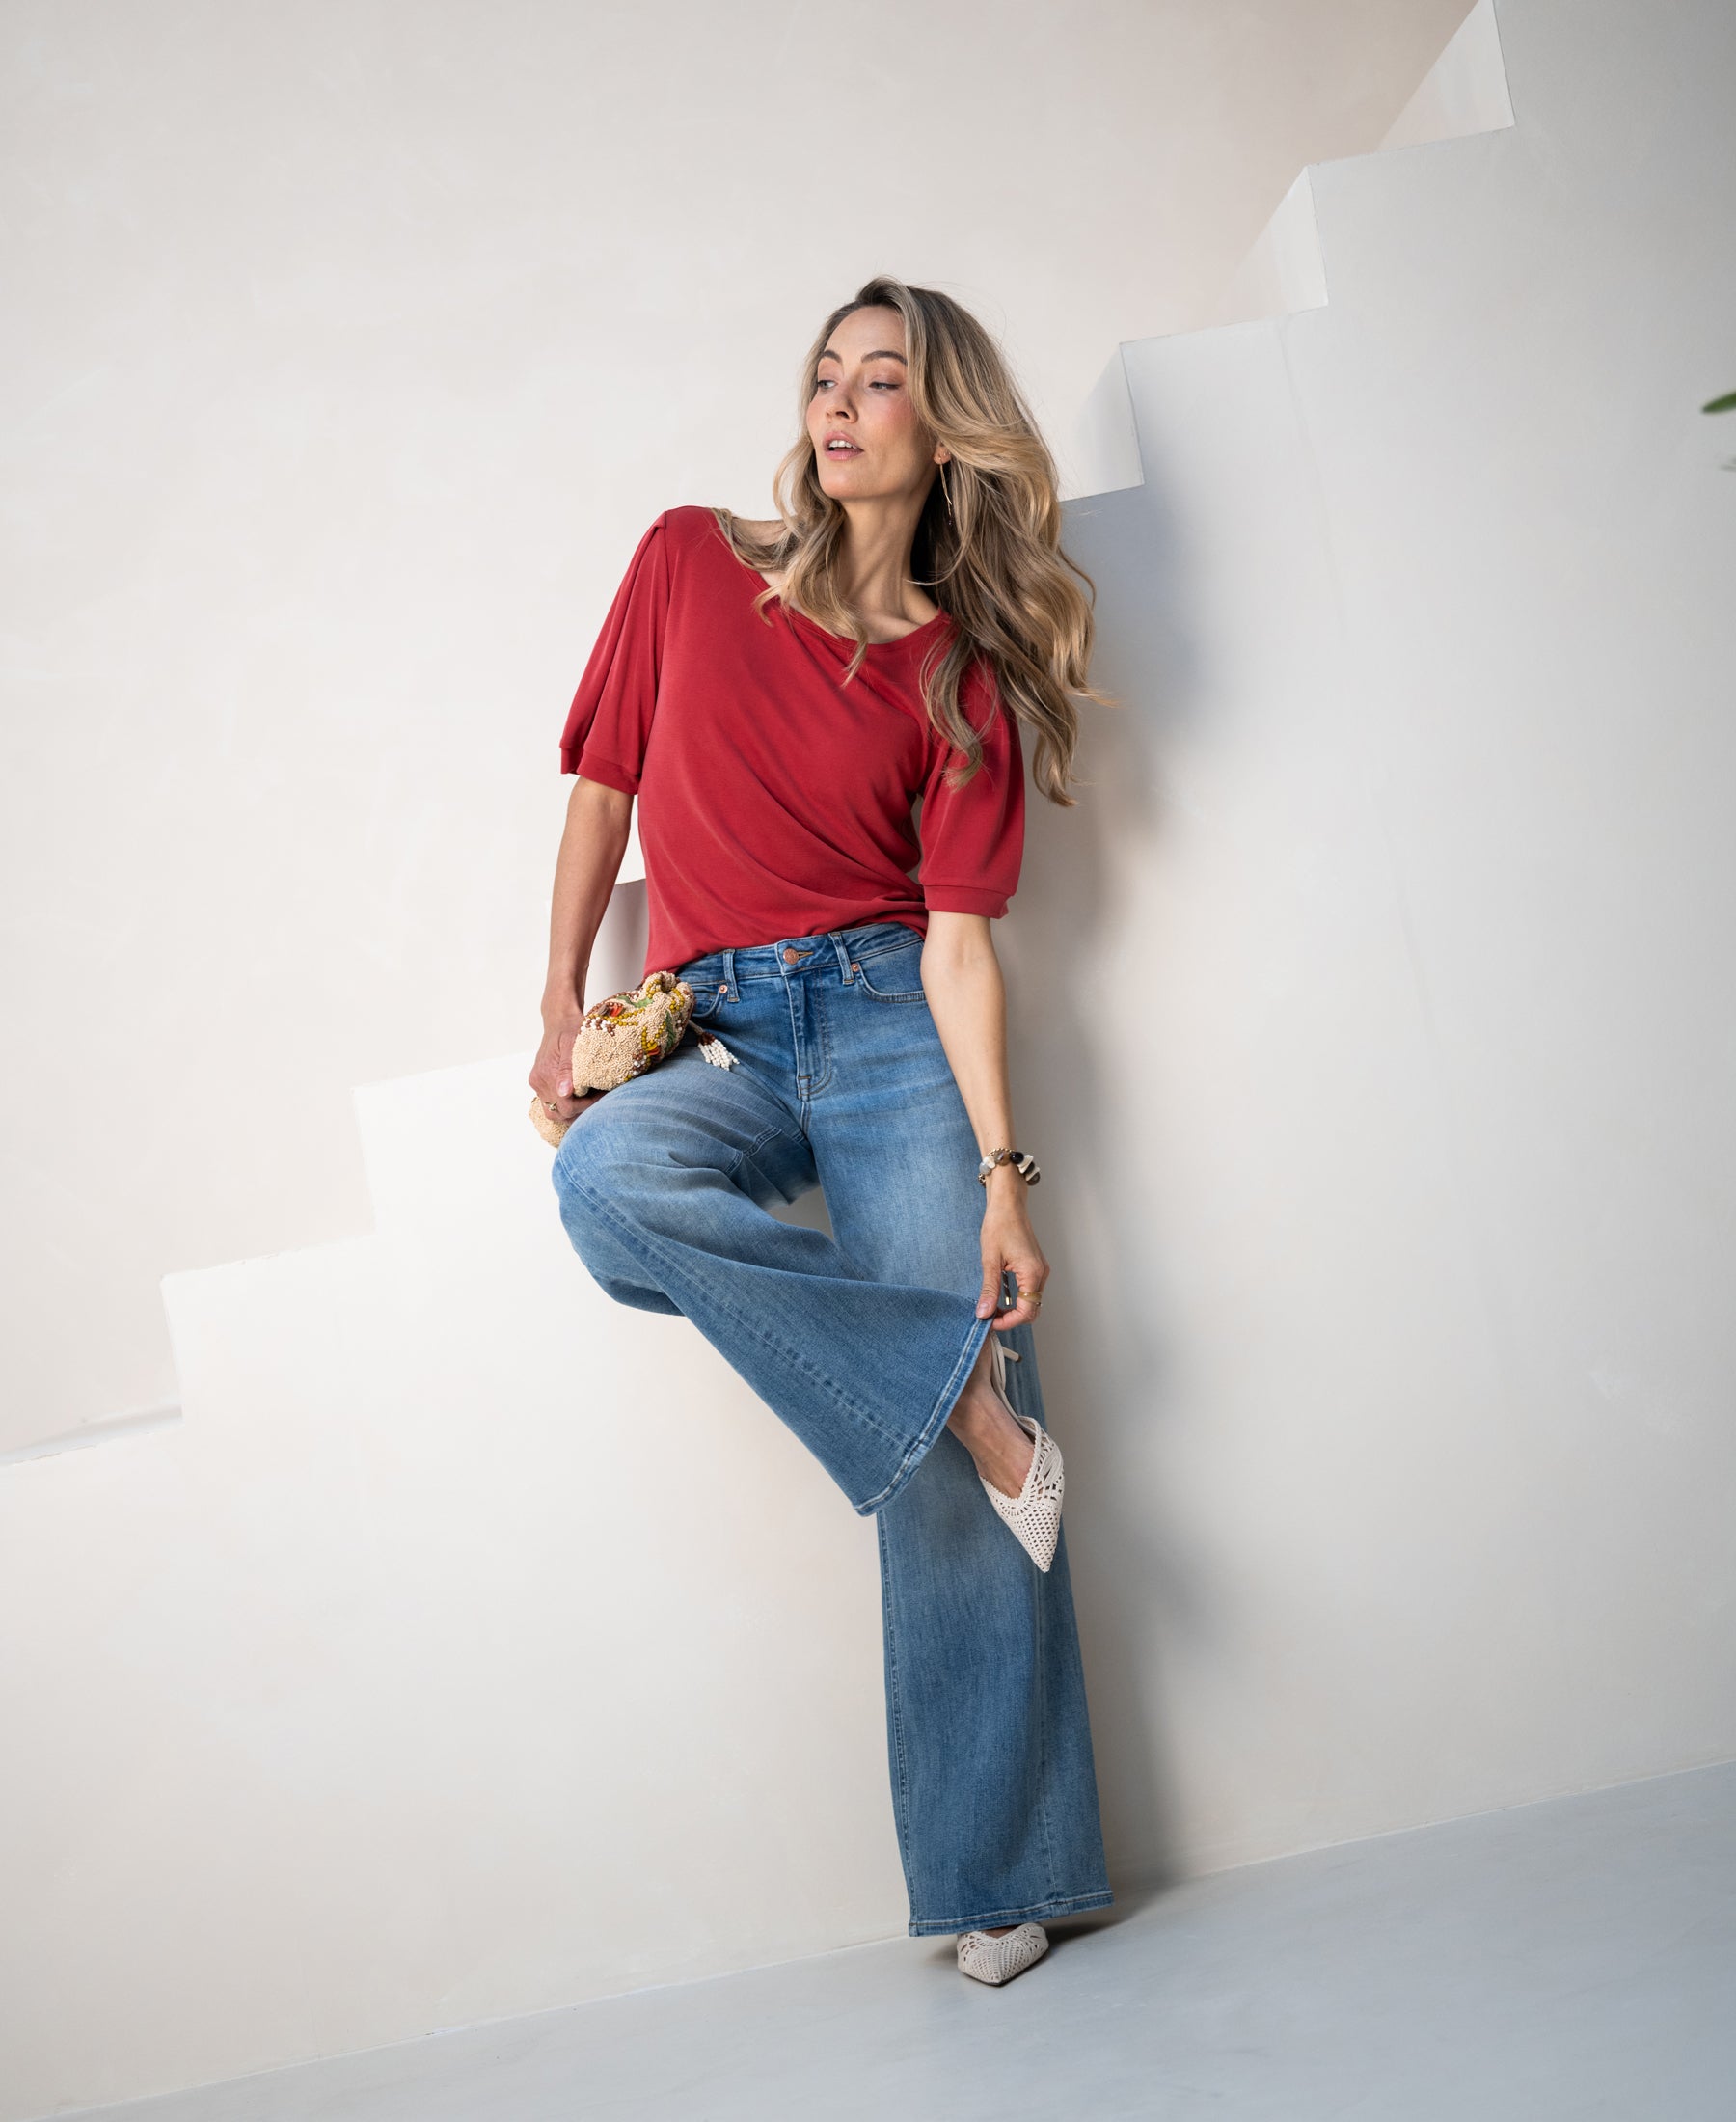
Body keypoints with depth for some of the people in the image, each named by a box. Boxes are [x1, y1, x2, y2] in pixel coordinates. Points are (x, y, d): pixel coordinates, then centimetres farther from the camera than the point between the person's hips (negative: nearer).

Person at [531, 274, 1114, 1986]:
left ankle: (998, 1877, 0)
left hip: (887, 1022, -2)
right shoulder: (690, 563, 7)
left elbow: (959, 941, -4)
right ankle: (962, 1396, -22)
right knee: (608, 1176, -35)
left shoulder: (964, 673, 2)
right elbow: (602, 784, 13)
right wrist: (562, 1009, 6)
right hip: (712, 1036, 2)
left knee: (952, 1469, -11)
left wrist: (999, 1168, -15)